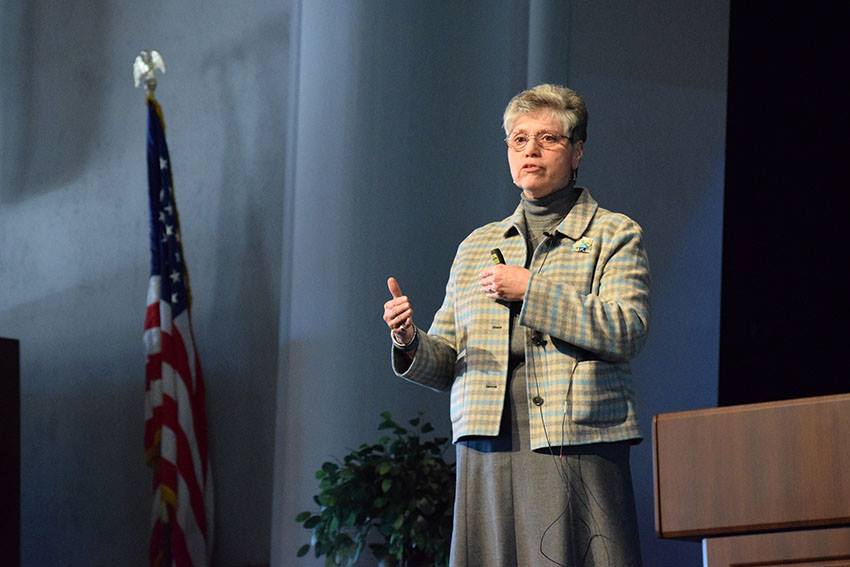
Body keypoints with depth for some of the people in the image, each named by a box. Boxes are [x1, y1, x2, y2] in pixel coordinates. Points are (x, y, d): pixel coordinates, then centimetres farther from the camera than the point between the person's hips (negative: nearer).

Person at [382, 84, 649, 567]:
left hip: (578, 452, -4)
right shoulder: (477, 247, 22)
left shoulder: (614, 235, 9)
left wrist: (531, 291, -11)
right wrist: (410, 343, -3)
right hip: (488, 456, 4)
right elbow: (447, 361, 20)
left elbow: (627, 330, -8)